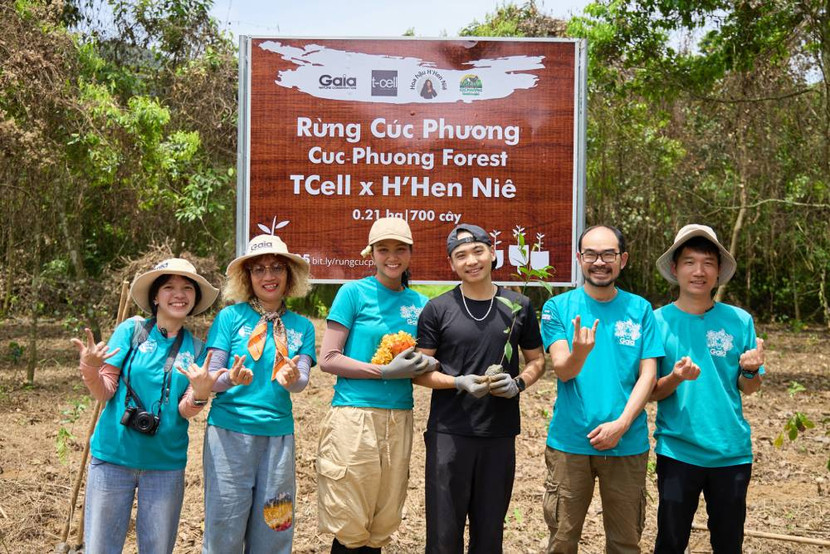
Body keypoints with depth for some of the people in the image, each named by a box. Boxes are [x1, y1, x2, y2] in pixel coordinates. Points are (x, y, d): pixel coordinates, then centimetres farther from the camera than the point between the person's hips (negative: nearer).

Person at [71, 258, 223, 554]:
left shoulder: (195, 349, 2)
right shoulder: (132, 330, -4)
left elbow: (185, 412, -4)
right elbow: (104, 393, -4)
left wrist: (200, 394, -26)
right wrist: (90, 368, -25)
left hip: (166, 464, 2)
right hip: (113, 456, -2)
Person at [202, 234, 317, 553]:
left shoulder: (301, 326, 9)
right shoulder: (231, 317, 1)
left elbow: (302, 382, -1)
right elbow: (210, 378, -3)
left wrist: (291, 380, -24)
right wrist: (231, 380, -25)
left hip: (278, 434, 3)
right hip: (229, 430, -2)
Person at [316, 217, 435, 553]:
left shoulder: (419, 303, 11)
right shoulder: (354, 292, -2)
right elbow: (328, 360, -7)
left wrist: (428, 364, -4)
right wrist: (386, 371, -15)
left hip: (399, 420, 5)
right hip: (355, 415, -4)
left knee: (382, 525, 11)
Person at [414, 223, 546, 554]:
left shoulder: (519, 306, 6)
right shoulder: (437, 309, 0)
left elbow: (537, 360, 14)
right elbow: (419, 371, 1)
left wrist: (519, 383, -7)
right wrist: (459, 383, -16)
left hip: (500, 435, 2)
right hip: (448, 433, -2)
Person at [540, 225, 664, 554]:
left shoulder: (640, 309, 3)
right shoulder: (558, 307, -1)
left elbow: (648, 373, -1)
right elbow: (561, 370, -12)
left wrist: (621, 424, -13)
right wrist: (579, 353, -35)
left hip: (627, 442, 1)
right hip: (570, 441, -1)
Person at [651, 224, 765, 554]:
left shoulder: (739, 321, 0)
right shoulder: (658, 321, -5)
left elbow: (748, 389, 6)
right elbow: (650, 392, -3)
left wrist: (750, 370, -16)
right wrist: (676, 378, -23)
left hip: (732, 451, 2)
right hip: (678, 450, -2)